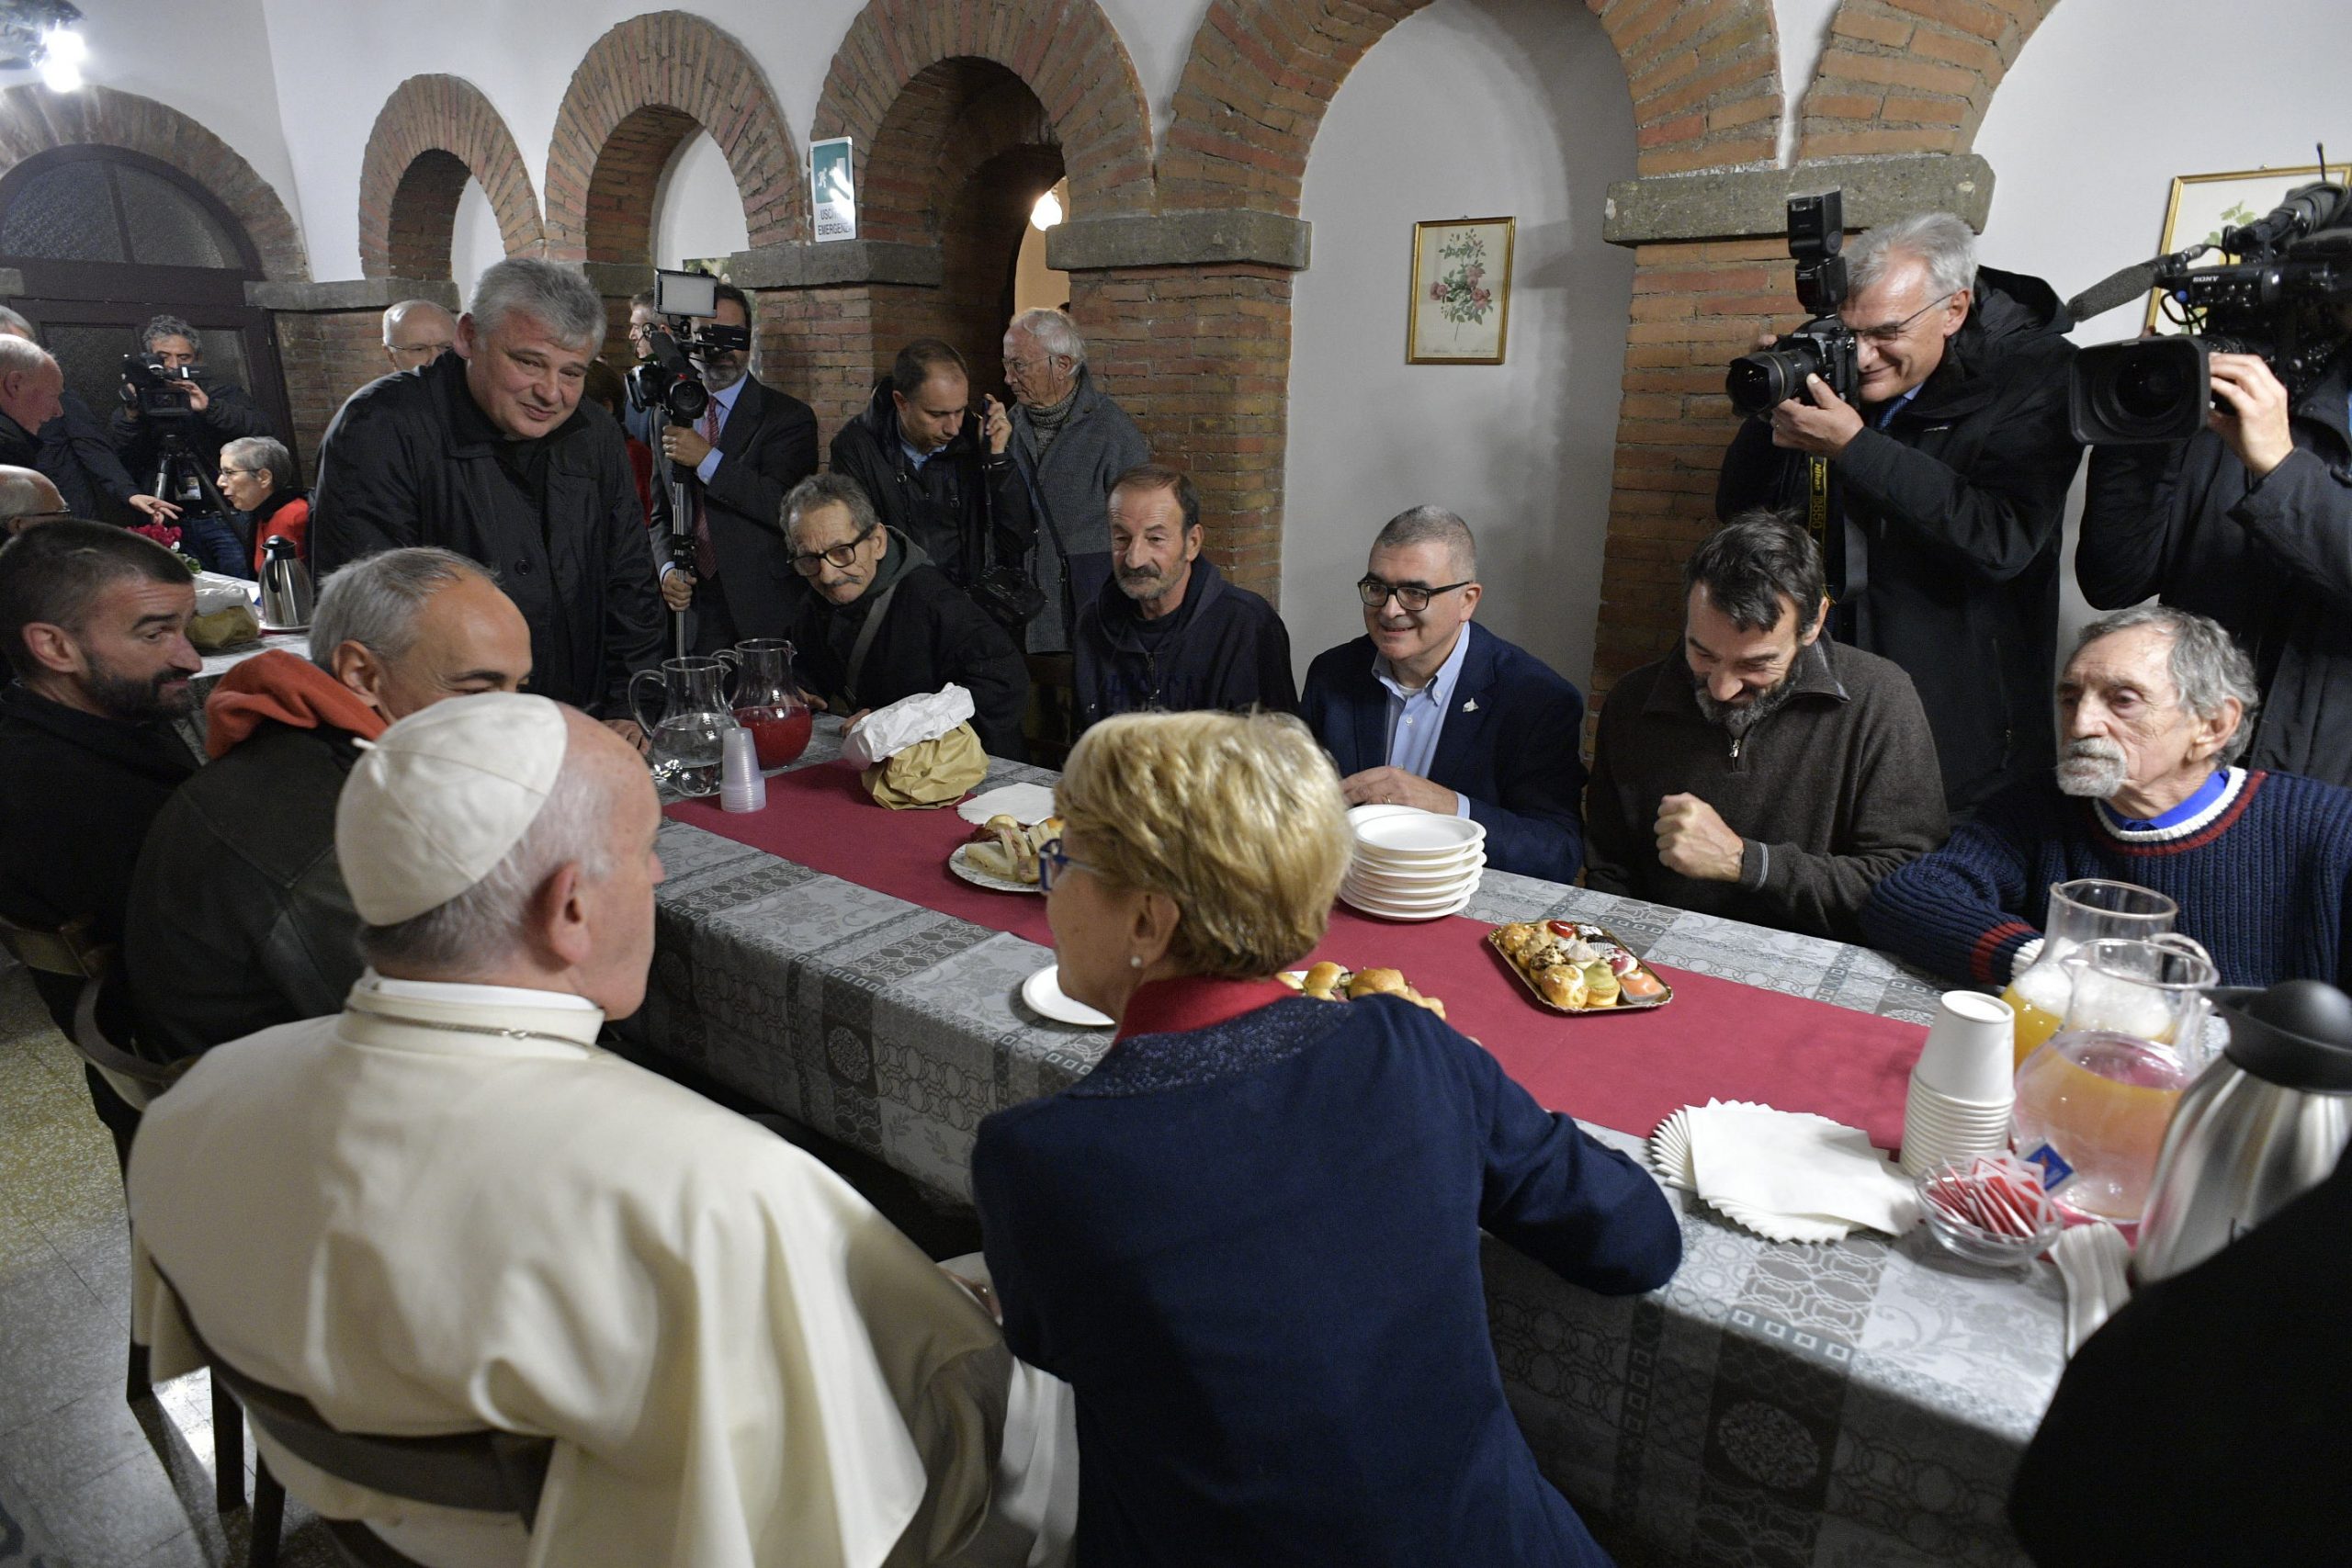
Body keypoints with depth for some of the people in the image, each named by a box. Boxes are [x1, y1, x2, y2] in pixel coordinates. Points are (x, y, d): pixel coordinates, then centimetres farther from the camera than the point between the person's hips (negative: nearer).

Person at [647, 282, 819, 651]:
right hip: (691, 607, 4)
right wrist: (667, 569, -1)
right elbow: (661, 513, 18)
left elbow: (787, 508, -17)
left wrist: (708, 459, -19)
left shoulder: (789, 416, -4)